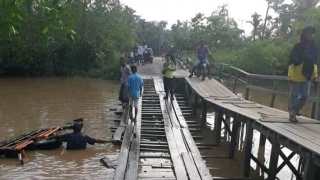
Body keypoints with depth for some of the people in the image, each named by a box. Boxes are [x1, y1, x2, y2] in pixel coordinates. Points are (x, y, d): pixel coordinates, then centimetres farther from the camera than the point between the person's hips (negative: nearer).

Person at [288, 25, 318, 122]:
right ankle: (292, 114, 14)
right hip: (296, 76, -5)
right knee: (294, 96, 3)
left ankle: (297, 108, 35)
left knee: (305, 95, 9)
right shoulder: (298, 46, -11)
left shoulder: (314, 47, 6)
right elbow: (291, 62, -12)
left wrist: (314, 74, 13)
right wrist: (290, 76, -16)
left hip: (307, 76, 5)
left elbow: (314, 62, 17)